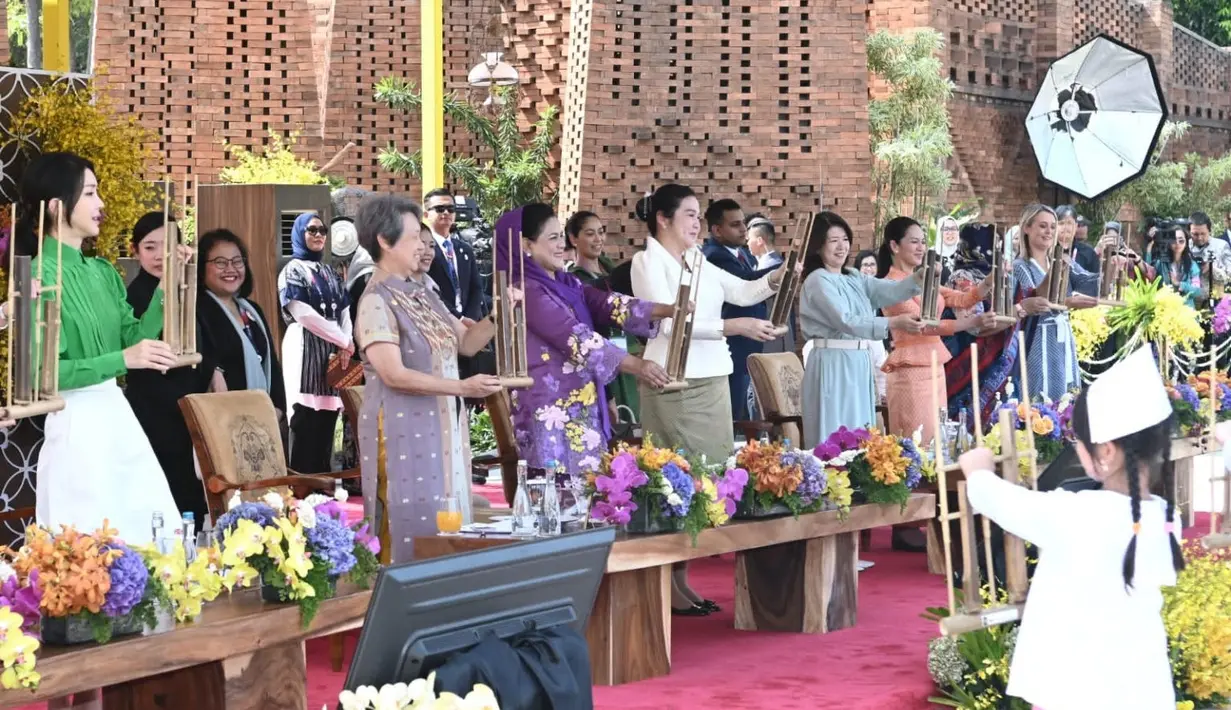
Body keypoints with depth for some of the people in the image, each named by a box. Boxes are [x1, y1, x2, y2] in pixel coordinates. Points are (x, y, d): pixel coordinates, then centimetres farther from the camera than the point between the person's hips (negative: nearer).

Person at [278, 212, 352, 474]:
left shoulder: (329, 272, 20)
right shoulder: (293, 270, -1)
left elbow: (344, 311, 13)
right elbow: (302, 313, -13)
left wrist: (346, 342, -8)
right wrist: (343, 340, -10)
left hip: (333, 353, 6)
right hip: (306, 350, -6)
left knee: (327, 425, 5)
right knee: (305, 424, -11)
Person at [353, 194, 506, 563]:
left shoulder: (421, 293, 12)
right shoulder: (376, 302, -13)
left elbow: (467, 342, 15)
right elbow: (394, 374, -21)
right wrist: (462, 387, -24)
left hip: (442, 427, 8)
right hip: (404, 431, -8)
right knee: (415, 530, -7)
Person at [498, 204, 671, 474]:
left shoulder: (567, 284, 13)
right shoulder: (526, 292, -14)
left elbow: (608, 305, 0)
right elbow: (576, 338, -22)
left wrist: (667, 310, -14)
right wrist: (636, 365, -28)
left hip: (581, 407, 8)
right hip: (551, 411, -8)